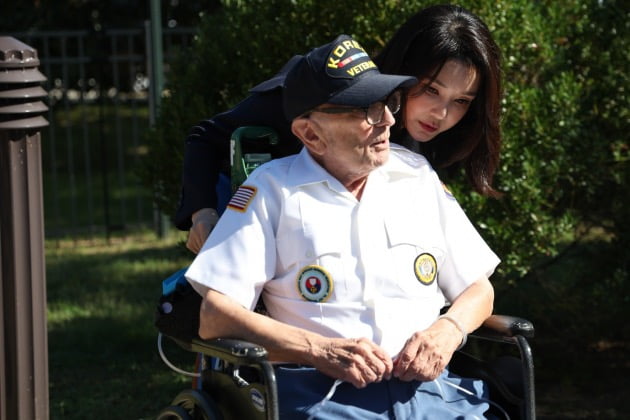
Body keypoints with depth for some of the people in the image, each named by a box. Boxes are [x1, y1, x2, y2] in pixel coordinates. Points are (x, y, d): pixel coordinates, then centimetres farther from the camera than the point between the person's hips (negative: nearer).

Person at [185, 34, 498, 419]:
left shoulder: (417, 176, 17)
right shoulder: (272, 189, 5)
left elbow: (479, 290, 23)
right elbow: (214, 318, -1)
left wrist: (448, 329, 0)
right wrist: (319, 351, -13)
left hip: (431, 385, 4)